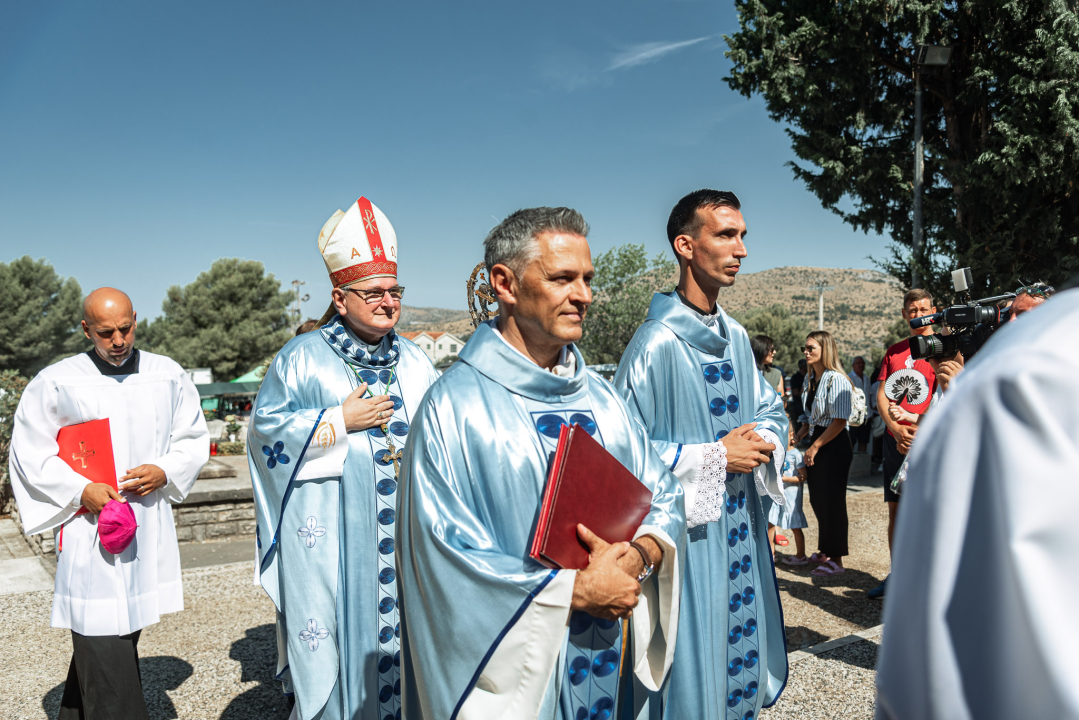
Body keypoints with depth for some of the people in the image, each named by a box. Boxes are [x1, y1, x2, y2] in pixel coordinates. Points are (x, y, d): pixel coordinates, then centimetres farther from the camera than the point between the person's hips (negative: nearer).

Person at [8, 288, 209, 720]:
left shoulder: (168, 376, 6)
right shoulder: (55, 383, -2)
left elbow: (193, 439, 11)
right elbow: (30, 454, 1)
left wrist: (165, 472, -8)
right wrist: (80, 490, -13)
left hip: (150, 526, 4)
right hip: (90, 528, -3)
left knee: (125, 630, 14)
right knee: (101, 640, -7)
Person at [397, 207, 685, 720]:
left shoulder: (600, 397, 4)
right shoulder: (453, 406, -15)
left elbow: (663, 495, 5)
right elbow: (443, 557, -19)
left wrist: (638, 555, -16)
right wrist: (575, 590, -18)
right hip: (513, 669, -5)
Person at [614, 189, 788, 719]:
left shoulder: (736, 337, 6)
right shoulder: (658, 342, -18)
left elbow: (770, 408, 18)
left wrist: (765, 439, -5)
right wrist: (714, 457, -17)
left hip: (742, 528, 7)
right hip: (688, 531, -7)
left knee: (743, 637, 20)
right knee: (695, 661, 6)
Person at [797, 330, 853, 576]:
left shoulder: (836, 380, -16)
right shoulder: (809, 380, 12)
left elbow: (840, 421, -19)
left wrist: (815, 446, -15)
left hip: (834, 446, -8)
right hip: (816, 444, 9)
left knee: (832, 501, -2)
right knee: (817, 500, 14)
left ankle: (836, 559, 8)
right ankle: (825, 551, 29)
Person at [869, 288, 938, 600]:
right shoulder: (894, 351, 14)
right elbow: (881, 397, 8)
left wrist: (922, 431, -19)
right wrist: (896, 428, -8)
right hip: (895, 440, 5)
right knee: (895, 509, 8)